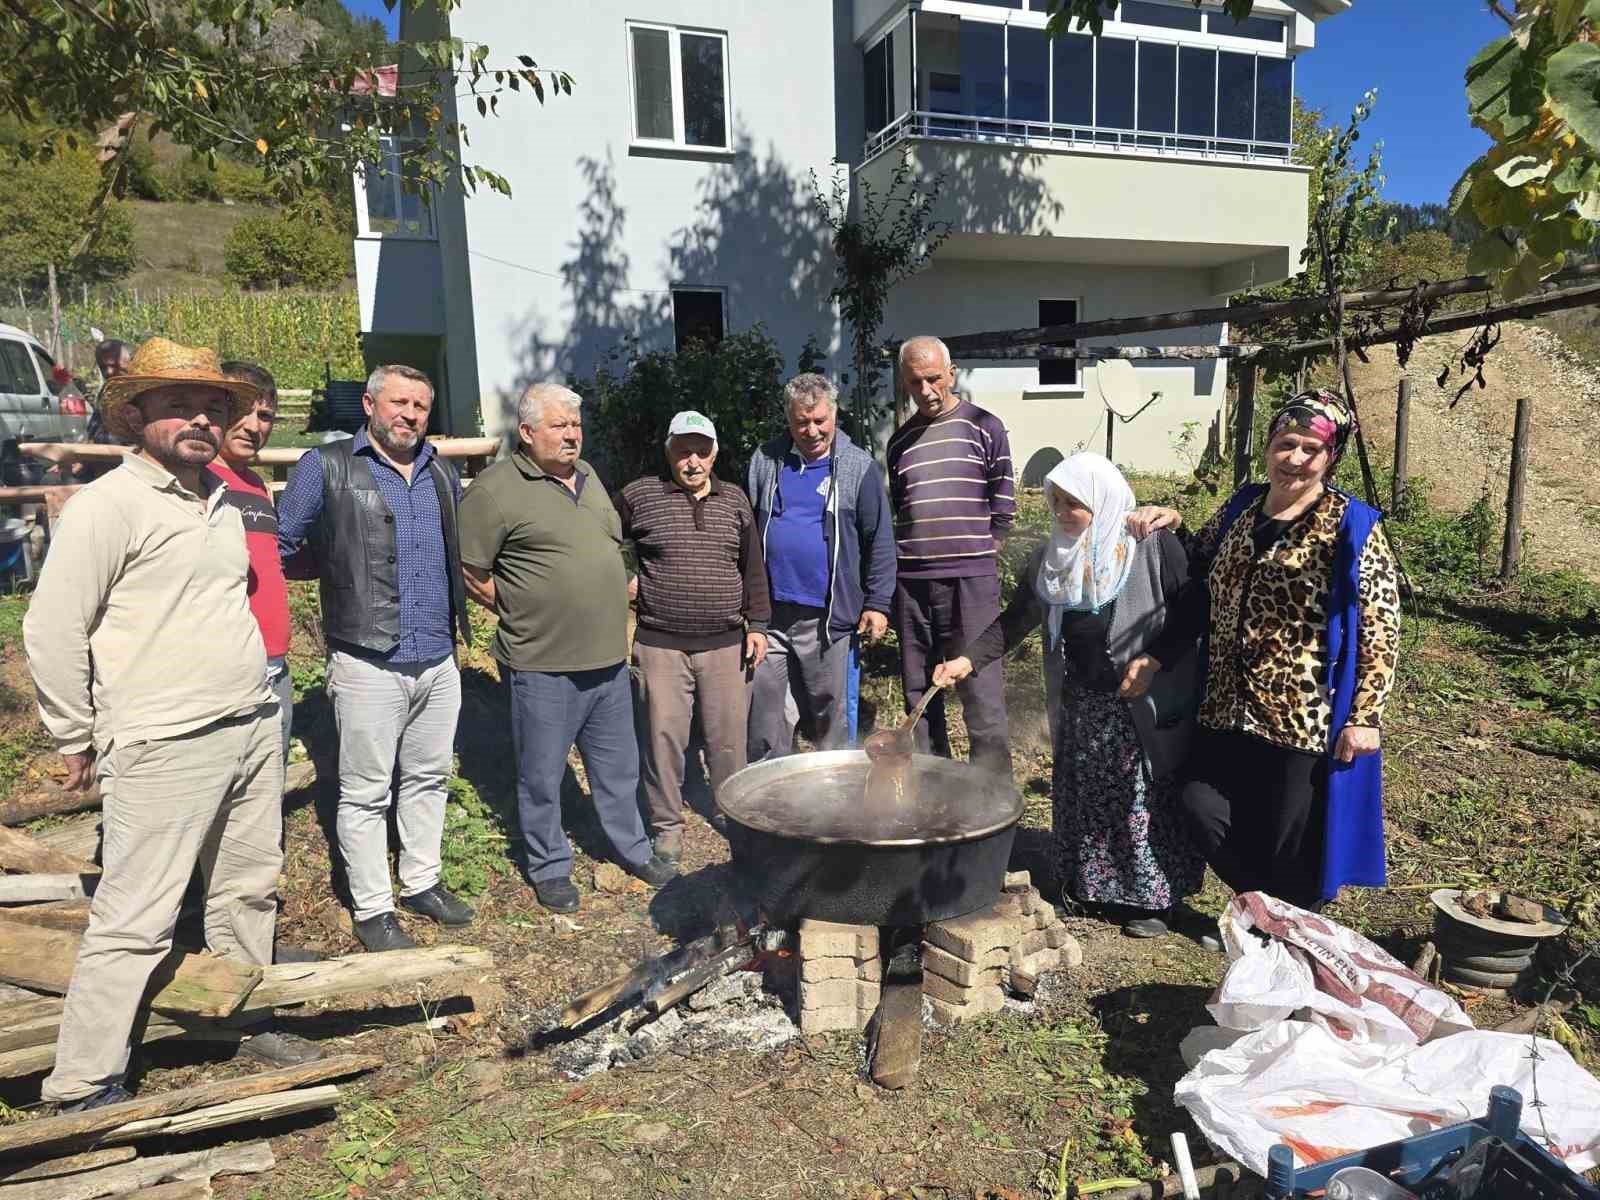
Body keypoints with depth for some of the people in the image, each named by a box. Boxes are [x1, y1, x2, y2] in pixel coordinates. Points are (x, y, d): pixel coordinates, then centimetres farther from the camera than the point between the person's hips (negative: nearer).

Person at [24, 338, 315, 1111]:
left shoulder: (222, 504, 13)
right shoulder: (107, 505, -11)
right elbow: (52, 632, -10)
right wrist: (77, 741, -4)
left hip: (253, 730, 8)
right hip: (166, 750, -7)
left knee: (250, 889, 17)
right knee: (135, 920, -1)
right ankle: (85, 1091, 14)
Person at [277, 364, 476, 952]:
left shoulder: (443, 474, 12)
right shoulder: (326, 467, -4)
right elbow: (277, 544, 0)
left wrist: (462, 623, 23)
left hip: (439, 662, 5)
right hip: (368, 665, -5)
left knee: (428, 778, 17)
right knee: (366, 793, 5)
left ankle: (421, 882, 34)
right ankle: (372, 909, 19)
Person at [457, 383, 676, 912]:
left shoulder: (587, 476, 11)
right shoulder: (495, 490, -13)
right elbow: (471, 573, -12)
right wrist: (522, 612, -5)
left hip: (608, 658, 7)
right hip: (542, 665, -6)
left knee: (619, 767, 19)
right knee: (542, 776, 10)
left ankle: (633, 849, 37)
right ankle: (549, 868, 29)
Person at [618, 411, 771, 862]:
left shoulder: (735, 501, 8)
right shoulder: (638, 496, -2)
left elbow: (752, 568, 13)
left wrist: (757, 624, 8)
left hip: (726, 643, 2)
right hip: (661, 646, -2)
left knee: (729, 736, 10)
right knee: (664, 737, 4)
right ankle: (666, 825, 20)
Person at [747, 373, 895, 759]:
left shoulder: (859, 467, -1)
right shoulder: (765, 461, 6)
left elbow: (880, 541, 0)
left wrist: (877, 603, -4)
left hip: (828, 617, -2)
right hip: (768, 613, 2)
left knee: (831, 719, 11)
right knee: (765, 720, 9)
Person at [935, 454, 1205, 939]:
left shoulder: (1152, 546, -14)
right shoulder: (1051, 558, 2)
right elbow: (1015, 620, 5)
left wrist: (1152, 663, -18)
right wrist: (968, 660, -7)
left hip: (1145, 708, -5)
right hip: (1081, 708, 5)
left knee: (1146, 802, 6)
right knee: (1082, 800, 14)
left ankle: (1153, 898, 22)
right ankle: (1091, 885, 32)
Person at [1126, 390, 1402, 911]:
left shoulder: (1351, 526, -7)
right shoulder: (1241, 508, 8)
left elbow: (1381, 627, -10)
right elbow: (1200, 589, 16)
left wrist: (1365, 716, -14)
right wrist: (1156, 657, 9)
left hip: (1306, 717, -5)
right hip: (1229, 707, 6)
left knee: (1295, 840, 4)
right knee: (1203, 805, 8)